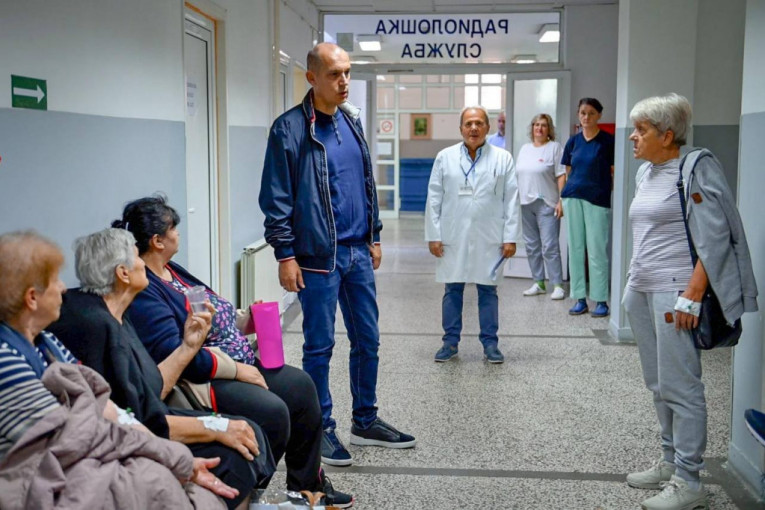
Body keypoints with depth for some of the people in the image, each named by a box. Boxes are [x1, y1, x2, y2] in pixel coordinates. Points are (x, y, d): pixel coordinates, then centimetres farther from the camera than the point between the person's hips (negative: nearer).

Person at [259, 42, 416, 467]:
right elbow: (277, 198, -10)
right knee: (320, 345, 4)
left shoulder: (352, 121, 11)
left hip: (358, 252, 7)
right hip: (318, 255, -6)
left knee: (368, 339, 13)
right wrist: (286, 255, -13)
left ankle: (366, 421, 27)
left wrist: (374, 236, 15)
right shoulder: (290, 128, -9)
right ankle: (322, 429, 18)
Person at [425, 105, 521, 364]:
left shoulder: (503, 159, 3)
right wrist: (433, 235, -1)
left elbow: (512, 200, 2)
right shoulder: (445, 157, 4)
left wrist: (510, 237, -3)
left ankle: (490, 343, 16)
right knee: (452, 290, 7)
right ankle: (450, 341, 17)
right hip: (453, 237, 1)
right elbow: (434, 199, 4)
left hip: (489, 238, 0)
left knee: (488, 290, 7)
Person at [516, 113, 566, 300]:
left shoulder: (555, 147, -1)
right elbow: (518, 175, 18)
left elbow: (561, 176, -7)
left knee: (550, 246, -9)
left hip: (546, 204, -6)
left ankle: (557, 285, -4)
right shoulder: (525, 149, 16)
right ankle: (538, 283, 19)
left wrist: (560, 201, -14)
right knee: (532, 246, 10)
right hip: (526, 203, 6)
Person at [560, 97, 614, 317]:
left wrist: (611, 195, -6)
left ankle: (601, 300, 4)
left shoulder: (608, 141, 0)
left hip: (598, 200, -4)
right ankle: (580, 299, 14)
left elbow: (614, 172, 1)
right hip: (573, 198, 4)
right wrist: (561, 199, 10)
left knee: (597, 250, -4)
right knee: (575, 248, 6)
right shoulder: (573, 141, 11)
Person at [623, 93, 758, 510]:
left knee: (680, 388, -5)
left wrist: (692, 296, -20)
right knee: (658, 385, 14)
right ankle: (670, 463, 26)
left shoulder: (694, 171, -10)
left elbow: (714, 239, -14)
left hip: (674, 293, -9)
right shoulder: (646, 173, 14)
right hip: (641, 290, 9)